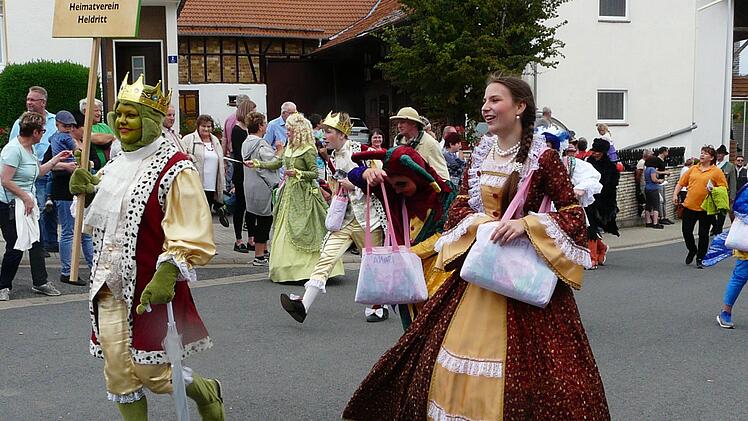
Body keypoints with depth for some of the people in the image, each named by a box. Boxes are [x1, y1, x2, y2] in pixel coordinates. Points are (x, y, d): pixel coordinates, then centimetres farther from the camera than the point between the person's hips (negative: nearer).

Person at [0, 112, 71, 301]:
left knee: (36, 243, 8)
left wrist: (55, 160, 18)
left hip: (26, 203, 9)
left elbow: (37, 172, 24)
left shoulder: (30, 148, 10)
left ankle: (40, 282, 16)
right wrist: (26, 197, -18)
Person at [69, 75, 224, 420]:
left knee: (153, 374, 2)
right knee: (119, 375, 9)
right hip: (110, 287, 7)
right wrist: (89, 190, 5)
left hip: (148, 290, -7)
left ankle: (207, 392, 32)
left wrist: (167, 273, -34)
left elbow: (192, 236, -20)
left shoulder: (175, 168, -14)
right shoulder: (117, 163, 10)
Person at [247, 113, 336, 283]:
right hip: (289, 192, 8)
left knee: (302, 232, -8)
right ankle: (288, 269, 13)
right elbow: (275, 164, 21)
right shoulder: (289, 149, 13)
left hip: (303, 195, -8)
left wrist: (298, 173, -23)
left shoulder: (308, 150, -10)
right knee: (285, 232, 7)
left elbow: (315, 173, -11)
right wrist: (256, 164, 18)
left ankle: (306, 268, -1)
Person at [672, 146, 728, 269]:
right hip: (689, 206, 4)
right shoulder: (693, 169, 8)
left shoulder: (717, 171, -3)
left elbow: (724, 188, -3)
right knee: (686, 231, 8)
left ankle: (700, 259, 16)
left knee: (703, 234, 3)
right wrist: (675, 194, 1)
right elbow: (681, 183, 12)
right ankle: (692, 250, 35)